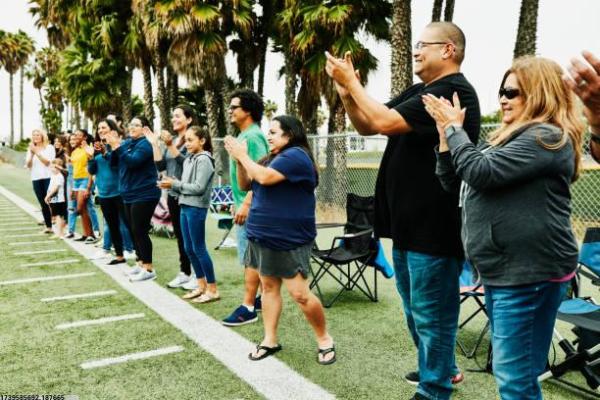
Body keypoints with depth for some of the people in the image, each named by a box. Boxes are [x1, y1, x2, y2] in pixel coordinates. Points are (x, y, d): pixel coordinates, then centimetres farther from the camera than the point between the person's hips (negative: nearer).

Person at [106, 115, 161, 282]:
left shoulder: (145, 144, -12)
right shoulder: (126, 142, 13)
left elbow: (133, 161, -25)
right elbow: (114, 162, 9)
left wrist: (117, 146, -26)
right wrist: (113, 147, -6)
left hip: (144, 195, -9)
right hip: (129, 194, 9)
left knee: (140, 231, -8)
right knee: (134, 231, 13)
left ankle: (149, 269, 0)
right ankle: (141, 262, 25)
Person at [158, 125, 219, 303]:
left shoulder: (204, 160, -12)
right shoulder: (189, 159, 14)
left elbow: (199, 188, -18)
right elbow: (185, 186, 14)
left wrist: (175, 184, -14)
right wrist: (172, 184, -4)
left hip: (196, 208, -9)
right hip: (185, 207, 9)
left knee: (199, 249, -3)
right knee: (189, 248, 12)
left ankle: (213, 289, 6)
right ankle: (201, 285, 24)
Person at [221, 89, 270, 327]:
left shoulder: (253, 136, -15)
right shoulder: (244, 135, 15)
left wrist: (246, 204, -26)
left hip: (251, 208, -10)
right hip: (245, 205, 10)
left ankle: (248, 308, 1)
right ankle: (263, 298, 24)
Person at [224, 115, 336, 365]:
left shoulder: (296, 155, -14)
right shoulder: (272, 157, 13)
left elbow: (265, 177, -27)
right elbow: (246, 185, 13)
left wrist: (243, 155, -13)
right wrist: (239, 160, -2)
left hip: (290, 240, -9)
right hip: (264, 237, 9)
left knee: (299, 294, -7)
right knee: (268, 286, 12)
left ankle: (324, 340, 11)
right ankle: (270, 340, 22)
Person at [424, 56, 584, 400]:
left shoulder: (547, 137, -12)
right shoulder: (513, 136, 18)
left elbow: (480, 172, -22)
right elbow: (451, 179, 17)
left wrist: (454, 127, -9)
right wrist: (445, 133, 4)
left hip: (530, 272, -10)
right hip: (504, 268, 10)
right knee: (514, 372, 20)